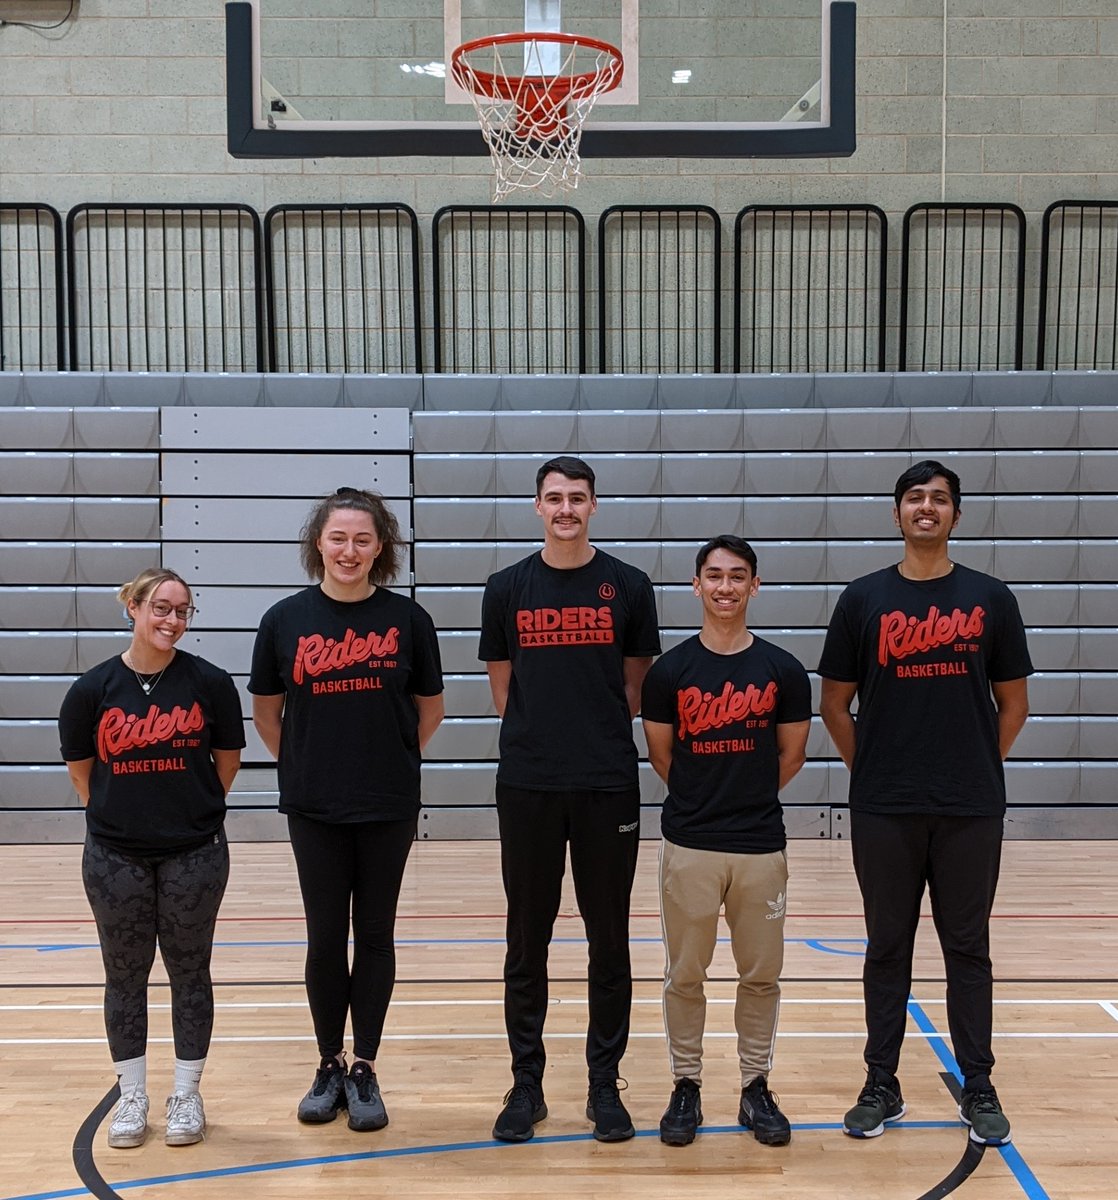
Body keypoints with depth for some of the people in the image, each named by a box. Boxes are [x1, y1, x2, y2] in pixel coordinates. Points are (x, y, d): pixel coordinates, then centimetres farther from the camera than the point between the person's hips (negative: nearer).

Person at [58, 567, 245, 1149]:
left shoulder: (209, 682, -7)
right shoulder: (94, 688, -5)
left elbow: (227, 761, 4)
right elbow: (80, 769, 6)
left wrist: (193, 811, 9)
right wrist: (118, 815, 9)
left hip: (194, 855, -1)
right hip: (115, 859, 1)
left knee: (189, 972, 9)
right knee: (125, 975, 11)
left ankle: (186, 1095, 24)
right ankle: (132, 1096, 26)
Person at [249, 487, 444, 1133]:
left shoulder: (408, 619, -4)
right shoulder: (286, 619, -2)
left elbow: (430, 709, 7)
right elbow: (266, 711, 9)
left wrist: (391, 760, 9)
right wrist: (306, 764, 8)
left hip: (389, 808, 0)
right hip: (315, 809, 1)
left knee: (375, 935, 8)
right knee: (325, 937, 8)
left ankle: (366, 1070, 21)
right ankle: (330, 1066, 24)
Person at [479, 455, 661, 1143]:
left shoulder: (628, 586, 2)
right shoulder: (507, 589, 4)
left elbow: (637, 686, 8)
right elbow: (502, 687, 10)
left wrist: (597, 735, 2)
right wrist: (543, 736, 5)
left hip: (608, 785, 0)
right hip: (528, 786, 1)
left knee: (609, 939, 7)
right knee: (527, 942, 8)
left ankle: (605, 1084, 20)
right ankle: (527, 1082, 21)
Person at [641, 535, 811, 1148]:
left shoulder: (783, 670, 0)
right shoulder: (669, 670, -2)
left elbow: (791, 757, 8)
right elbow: (661, 757, 7)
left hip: (761, 845, 1)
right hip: (688, 845, -1)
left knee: (761, 974, 9)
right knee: (685, 974, 8)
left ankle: (756, 1088, 25)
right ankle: (686, 1086, 23)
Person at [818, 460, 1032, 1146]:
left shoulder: (990, 598, 3)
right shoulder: (864, 599, 2)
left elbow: (1013, 703, 8)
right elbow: (835, 703, 6)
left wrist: (978, 769, 5)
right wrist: (872, 770, 3)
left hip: (972, 810, 0)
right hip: (884, 811, 0)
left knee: (968, 948, 9)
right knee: (888, 948, 10)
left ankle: (980, 1088, 22)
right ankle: (882, 1087, 21)